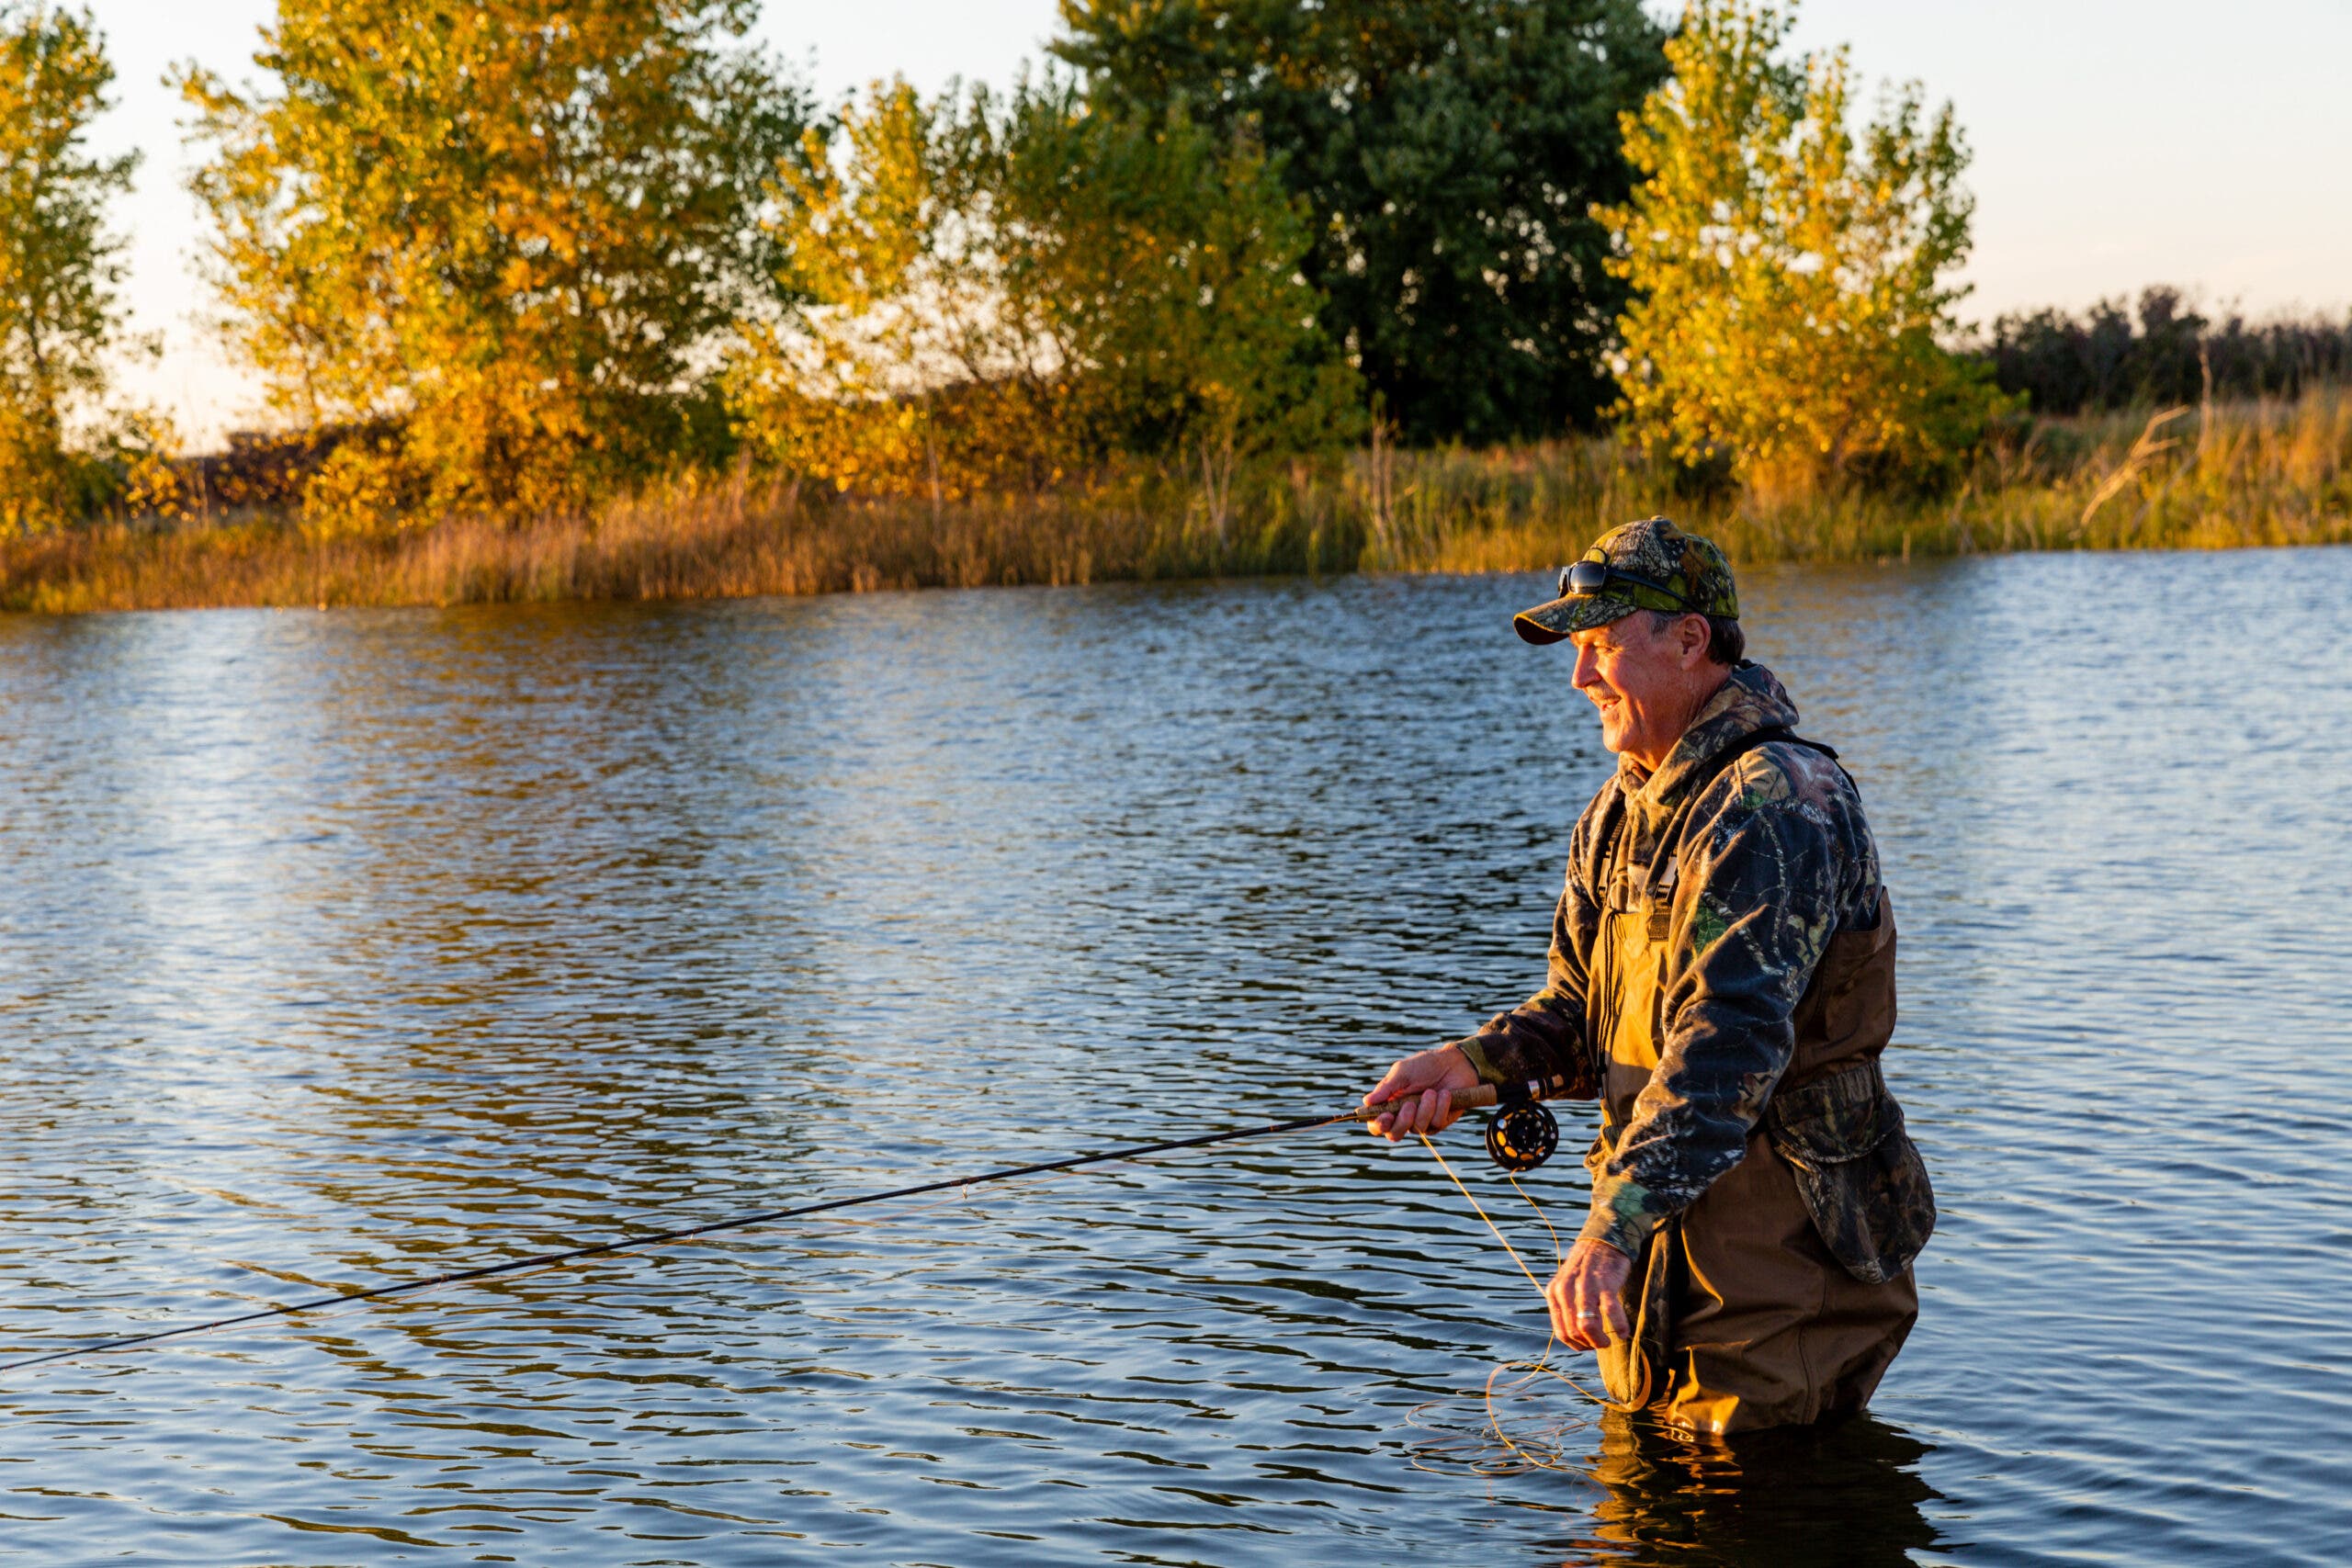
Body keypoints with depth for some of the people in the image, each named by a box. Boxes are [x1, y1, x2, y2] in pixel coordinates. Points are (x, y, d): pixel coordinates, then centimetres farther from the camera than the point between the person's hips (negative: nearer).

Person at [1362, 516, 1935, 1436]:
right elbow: (1579, 1010, 13)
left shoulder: (1776, 807, -21)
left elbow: (1731, 1043, -32)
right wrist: (1469, 1065, -8)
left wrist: (1613, 1228, -41)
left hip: (1782, 1259, -9)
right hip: (1664, 1248, 9)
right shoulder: (1623, 810, 11)